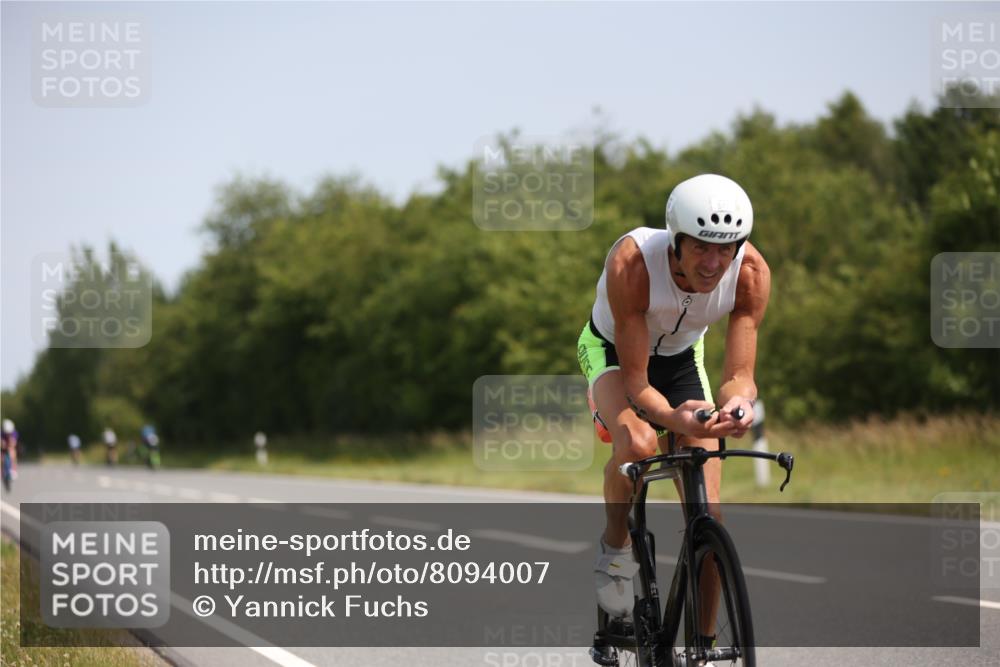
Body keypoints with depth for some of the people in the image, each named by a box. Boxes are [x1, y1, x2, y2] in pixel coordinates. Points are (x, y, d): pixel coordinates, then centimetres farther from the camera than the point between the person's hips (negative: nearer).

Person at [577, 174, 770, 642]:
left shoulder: (751, 272, -29)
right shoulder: (631, 262, -38)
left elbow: (739, 374, -25)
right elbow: (636, 382, -34)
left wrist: (738, 402, -49)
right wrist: (672, 416, -54)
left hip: (681, 357, 3)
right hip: (612, 351, -3)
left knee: (709, 521, -6)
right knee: (637, 442, -37)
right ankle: (615, 547, -9)